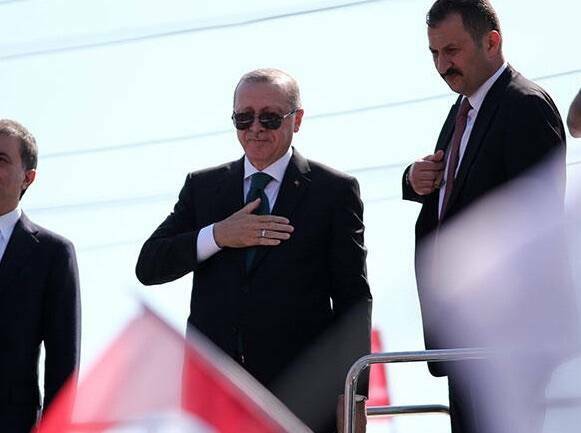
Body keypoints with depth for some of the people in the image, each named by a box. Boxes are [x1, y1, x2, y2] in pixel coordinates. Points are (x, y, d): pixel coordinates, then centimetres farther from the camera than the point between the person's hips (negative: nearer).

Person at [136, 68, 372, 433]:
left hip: (301, 395, -2)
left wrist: (351, 398, -3)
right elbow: (148, 266, 6)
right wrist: (217, 235, -10)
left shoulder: (334, 190, 6)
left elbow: (352, 300, 4)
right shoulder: (202, 186, 14)